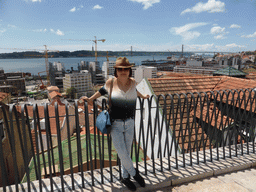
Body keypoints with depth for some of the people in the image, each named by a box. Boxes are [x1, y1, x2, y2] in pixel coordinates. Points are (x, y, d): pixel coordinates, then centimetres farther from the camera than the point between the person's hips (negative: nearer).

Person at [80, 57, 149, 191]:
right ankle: (134, 173, 28)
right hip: (115, 124, -3)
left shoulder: (132, 82, 0)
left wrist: (142, 96, 35)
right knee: (122, 153, -2)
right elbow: (102, 90, 11)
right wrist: (90, 99, 9)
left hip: (129, 123, 3)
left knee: (126, 152, 14)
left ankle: (125, 177, 38)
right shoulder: (110, 83, -9)